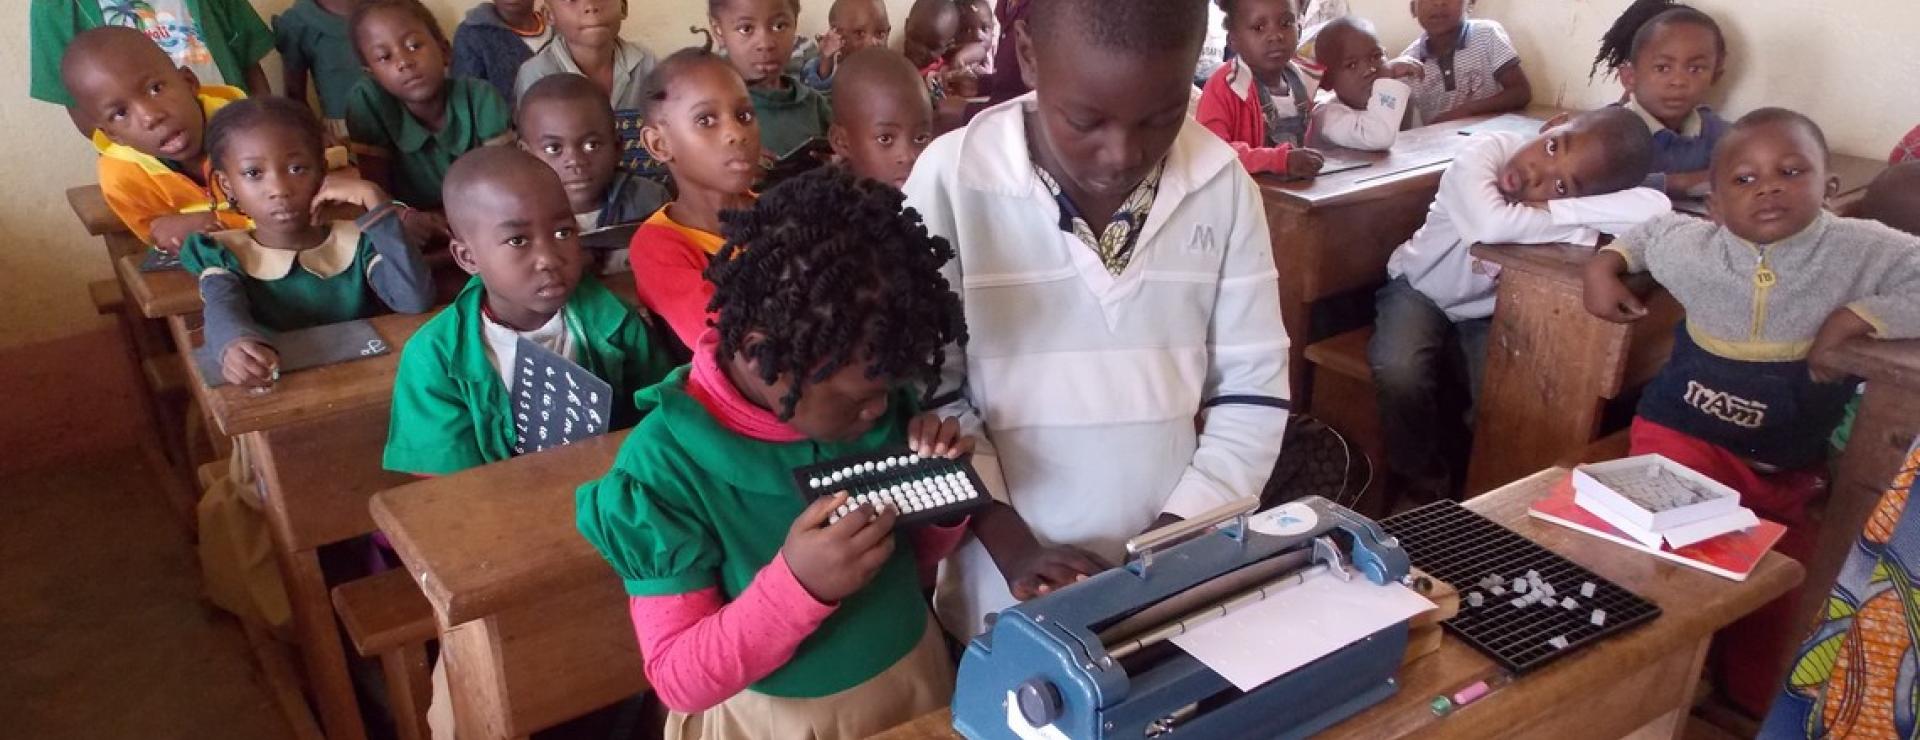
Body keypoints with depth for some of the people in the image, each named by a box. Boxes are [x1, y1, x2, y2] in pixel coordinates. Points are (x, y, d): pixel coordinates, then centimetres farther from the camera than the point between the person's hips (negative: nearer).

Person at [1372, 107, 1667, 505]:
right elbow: (1491, 225, -50)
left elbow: (1657, 208, -42)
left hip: (1487, 316, 2)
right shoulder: (1485, 153, -31)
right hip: (1418, 289, -2)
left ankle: (1469, 484, 13)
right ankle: (1419, 480, -1)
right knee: (1400, 373, -30)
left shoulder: (1587, 198, -23)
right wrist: (1578, 225, -35)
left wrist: (1555, 210, -43)